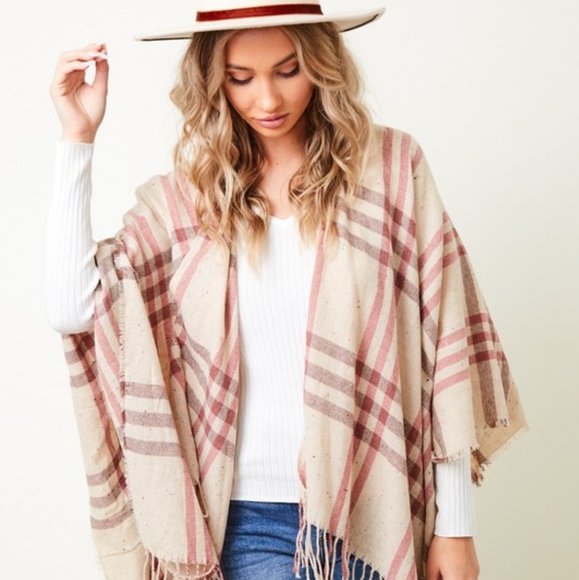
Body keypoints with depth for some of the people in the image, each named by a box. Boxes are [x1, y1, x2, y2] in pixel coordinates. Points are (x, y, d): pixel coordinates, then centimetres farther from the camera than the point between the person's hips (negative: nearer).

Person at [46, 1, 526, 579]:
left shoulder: (391, 168, -3)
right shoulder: (186, 197, 2)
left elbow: (446, 348, -2)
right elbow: (72, 309, -9)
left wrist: (455, 525, -1)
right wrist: (77, 136, -8)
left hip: (373, 512, 0)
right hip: (251, 520, 0)